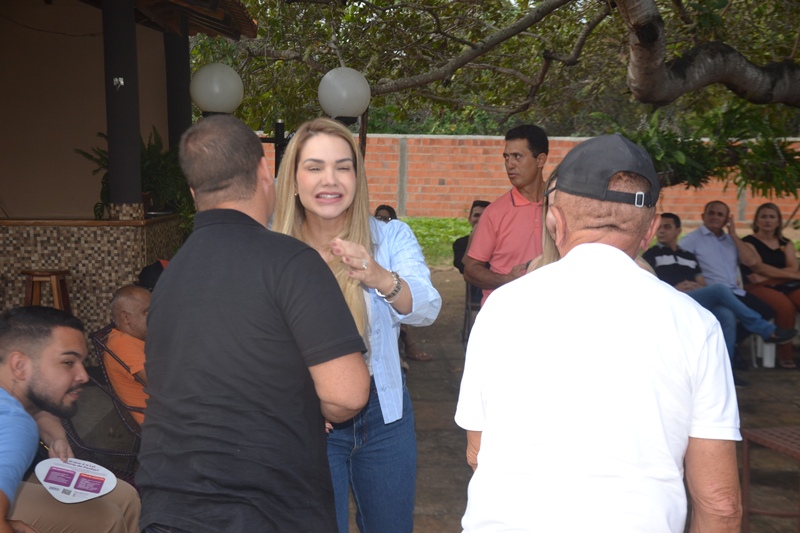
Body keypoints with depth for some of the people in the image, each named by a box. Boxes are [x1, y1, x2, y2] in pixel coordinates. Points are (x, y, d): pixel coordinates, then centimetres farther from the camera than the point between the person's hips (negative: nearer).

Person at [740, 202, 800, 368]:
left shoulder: (786, 243, 20)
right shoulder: (748, 242, 8)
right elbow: (759, 267, -5)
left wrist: (767, 276, -10)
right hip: (759, 288, -4)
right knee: (785, 306, -35)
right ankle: (784, 354, -23)